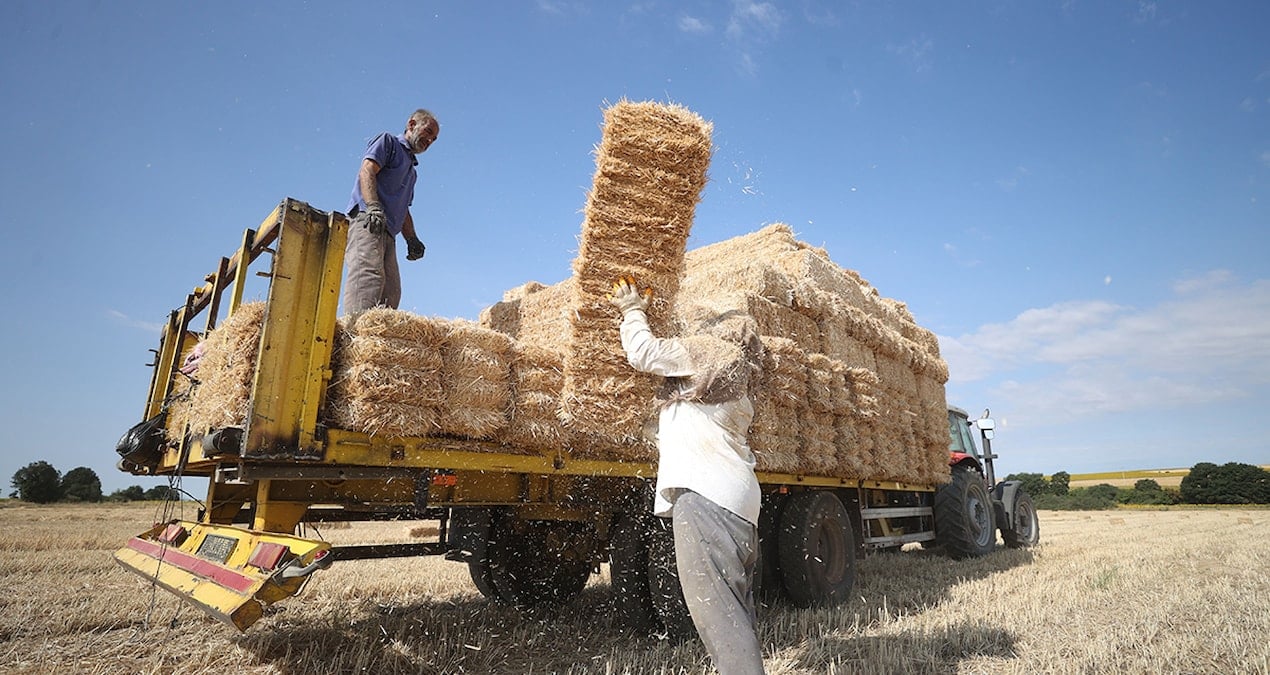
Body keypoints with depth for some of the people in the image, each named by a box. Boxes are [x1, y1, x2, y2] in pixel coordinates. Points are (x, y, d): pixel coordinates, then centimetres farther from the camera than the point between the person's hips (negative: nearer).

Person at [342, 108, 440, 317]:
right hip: (367, 221, -9)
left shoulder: (412, 170, 36)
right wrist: (373, 206, -21)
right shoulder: (388, 141, 14)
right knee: (369, 273, -28)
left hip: (388, 233, 9)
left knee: (391, 290, -5)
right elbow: (367, 171, -4)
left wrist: (412, 239, 15)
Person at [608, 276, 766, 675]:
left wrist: (633, 311, 20)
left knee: (712, 601, -12)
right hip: (739, 496, 10)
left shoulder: (702, 352, 5)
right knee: (734, 604, 11)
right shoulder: (738, 377, 28)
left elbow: (642, 352, 2)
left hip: (705, 491, -10)